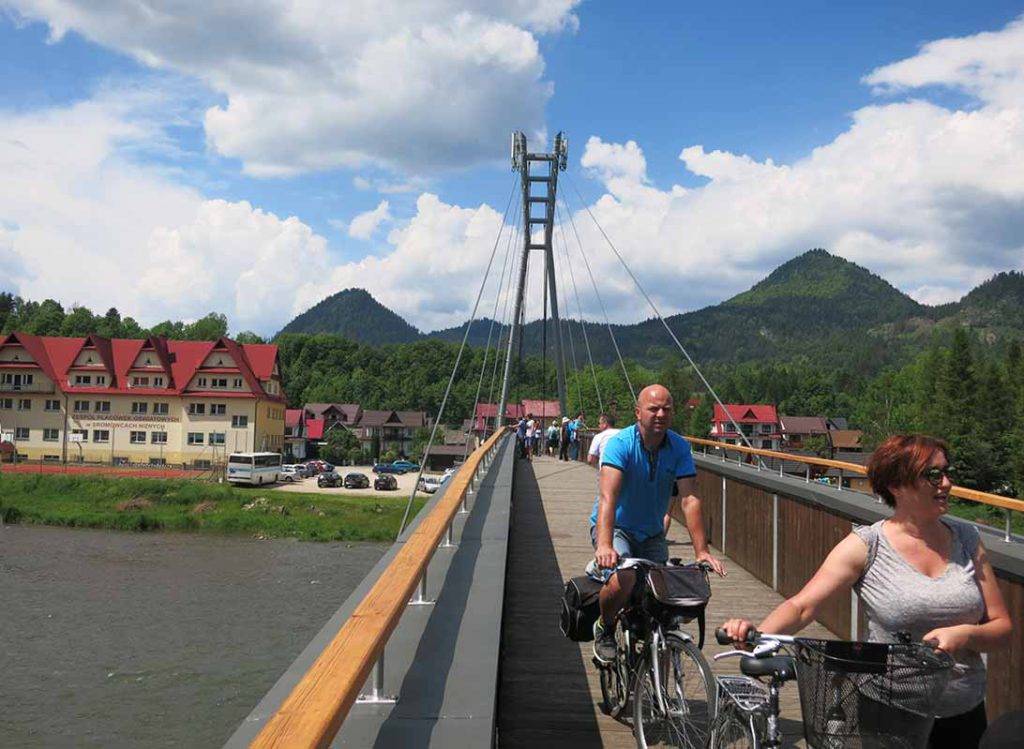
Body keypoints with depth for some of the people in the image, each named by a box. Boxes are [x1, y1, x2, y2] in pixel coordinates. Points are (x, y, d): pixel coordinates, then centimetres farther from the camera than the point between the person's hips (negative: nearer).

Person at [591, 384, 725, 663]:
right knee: (623, 578, -30)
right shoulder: (620, 444, -22)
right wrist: (604, 545, -49)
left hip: (652, 533, 4)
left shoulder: (679, 448, -10)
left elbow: (689, 500, -17)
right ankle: (604, 629, 0)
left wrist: (702, 551, -26)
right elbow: (608, 496, -35)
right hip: (615, 527, -4)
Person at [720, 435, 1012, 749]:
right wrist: (756, 634, -39)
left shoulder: (967, 538, -1)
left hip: (965, 716, 4)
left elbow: (1002, 628, 2)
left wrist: (965, 635, -20)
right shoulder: (865, 546, -12)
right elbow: (801, 606, -20)